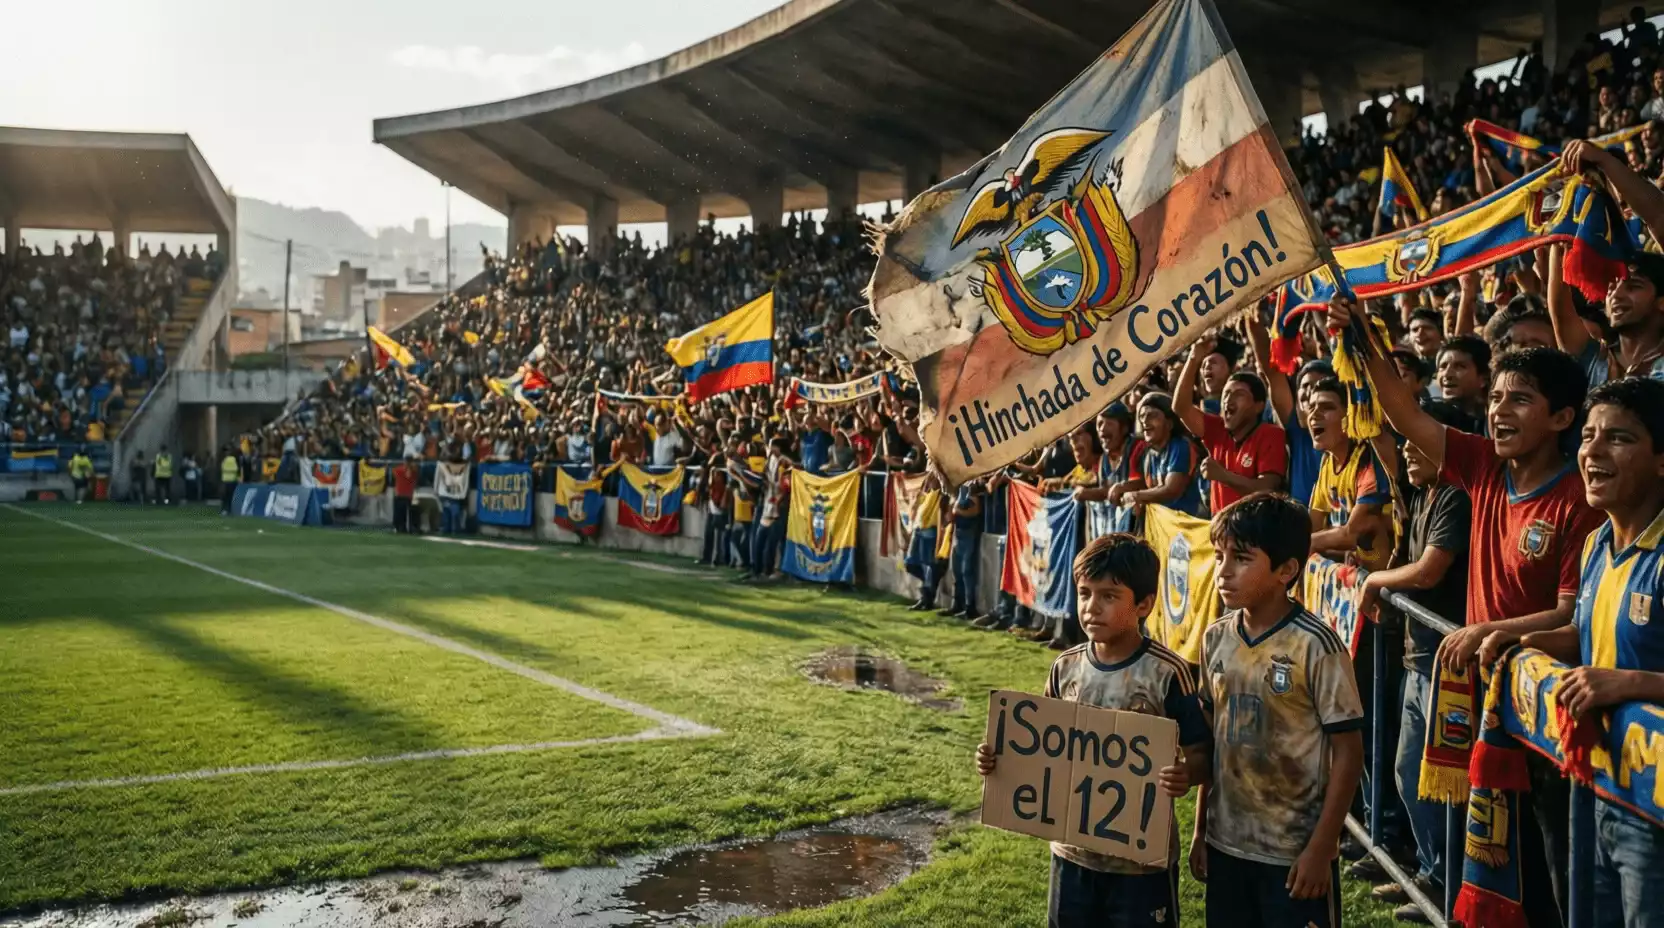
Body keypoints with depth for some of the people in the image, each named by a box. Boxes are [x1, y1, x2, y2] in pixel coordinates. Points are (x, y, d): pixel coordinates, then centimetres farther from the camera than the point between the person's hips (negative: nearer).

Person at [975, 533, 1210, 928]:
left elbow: (1201, 754, -12)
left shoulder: (1167, 673, -15)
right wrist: (1000, 758, -7)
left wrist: (1186, 774, -34)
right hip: (1073, 850, 5)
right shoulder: (1065, 668, 0)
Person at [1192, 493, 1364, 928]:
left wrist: (1321, 848, -13)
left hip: (1296, 851, -5)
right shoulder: (1216, 639, 0)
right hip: (1227, 843, 5)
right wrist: (1201, 830, 11)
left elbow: (1348, 753, -12)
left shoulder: (1316, 646, -16)